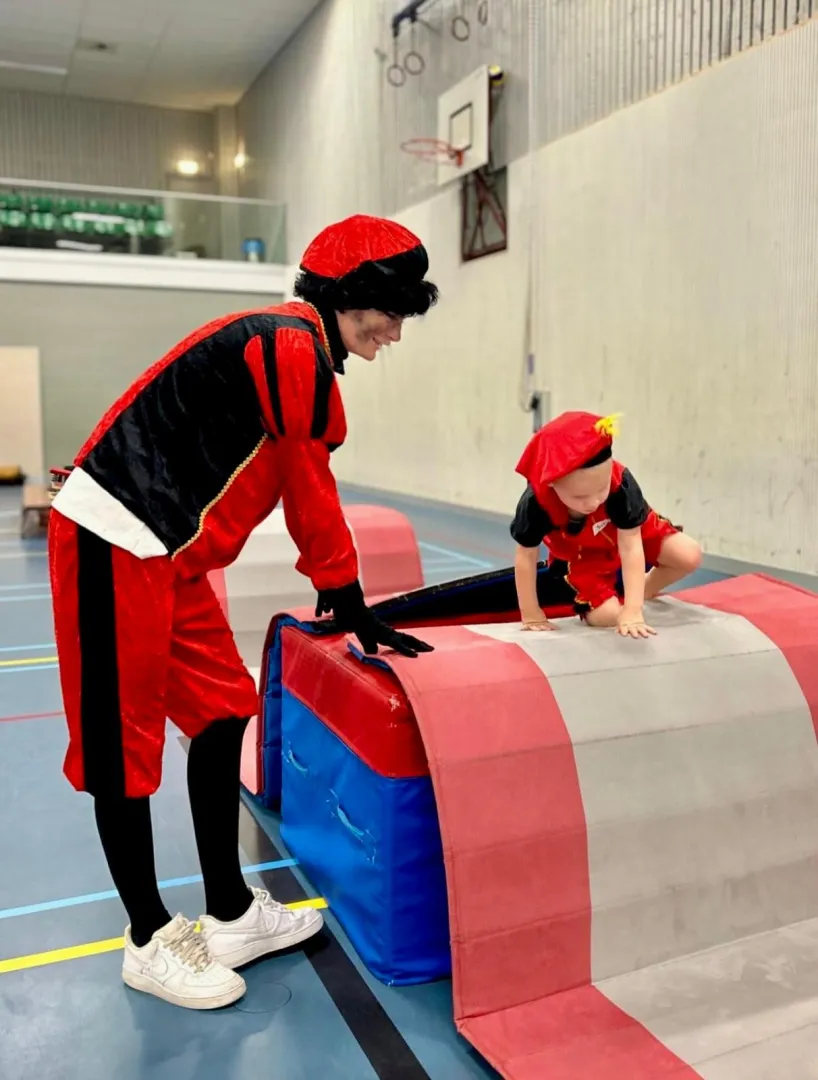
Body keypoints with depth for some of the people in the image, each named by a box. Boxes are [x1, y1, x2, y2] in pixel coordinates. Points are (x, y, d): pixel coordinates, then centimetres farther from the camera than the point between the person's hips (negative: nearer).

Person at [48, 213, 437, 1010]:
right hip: (116, 544, -10)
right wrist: (351, 605, -3)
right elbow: (311, 489, -13)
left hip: (164, 553, 10)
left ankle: (231, 917, 23)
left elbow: (302, 485, 19)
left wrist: (335, 591, 19)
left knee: (221, 712, 11)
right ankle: (150, 943, 18)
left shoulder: (297, 350, 16)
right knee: (124, 743, 2)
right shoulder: (292, 348, -15)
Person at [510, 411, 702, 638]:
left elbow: (630, 549, -35)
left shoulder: (620, 484, -40)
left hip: (629, 533, 2)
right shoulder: (536, 502, -40)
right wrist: (531, 615, -19)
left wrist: (633, 610, -39)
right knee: (608, 615, -20)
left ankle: (646, 591, 16)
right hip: (583, 558, -1)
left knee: (690, 556, -14)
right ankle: (585, 605, 17)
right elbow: (526, 557, -26)